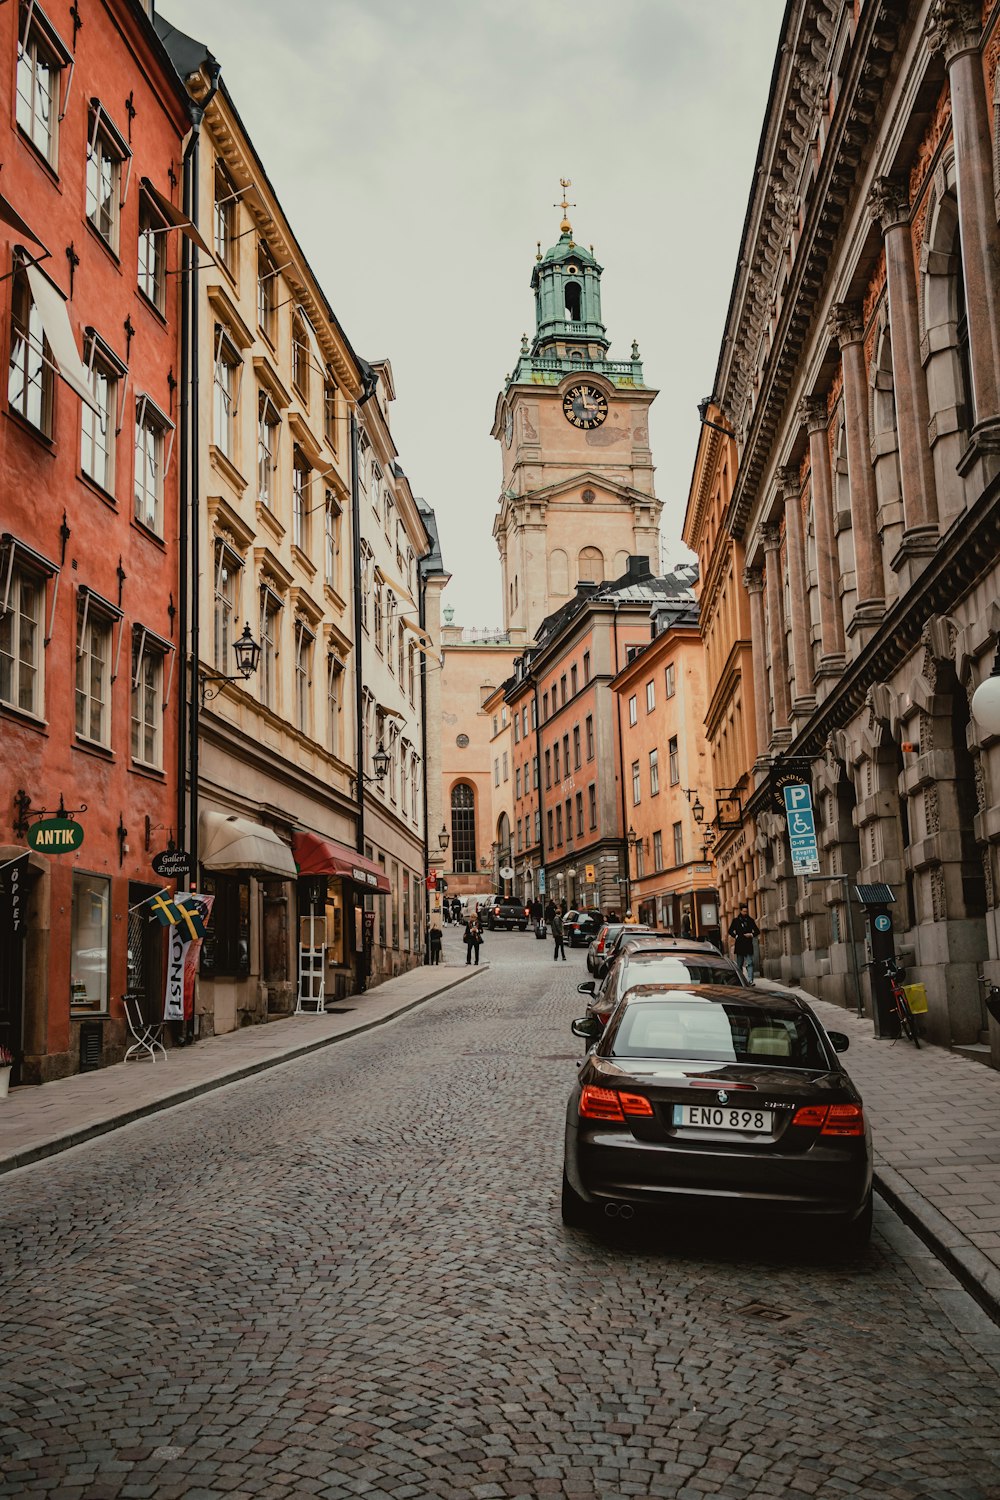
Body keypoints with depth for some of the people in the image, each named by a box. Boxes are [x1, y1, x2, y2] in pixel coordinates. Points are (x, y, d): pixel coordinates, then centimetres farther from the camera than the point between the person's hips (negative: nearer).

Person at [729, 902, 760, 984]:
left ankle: (750, 981, -16)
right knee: (739, 964, 8)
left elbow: (757, 931, 13)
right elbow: (730, 931, 6)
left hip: (748, 945, 0)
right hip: (739, 945, 0)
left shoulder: (750, 920, 9)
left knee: (750, 963, -10)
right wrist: (736, 936, -8)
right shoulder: (736, 920, 5)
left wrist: (751, 934, -5)